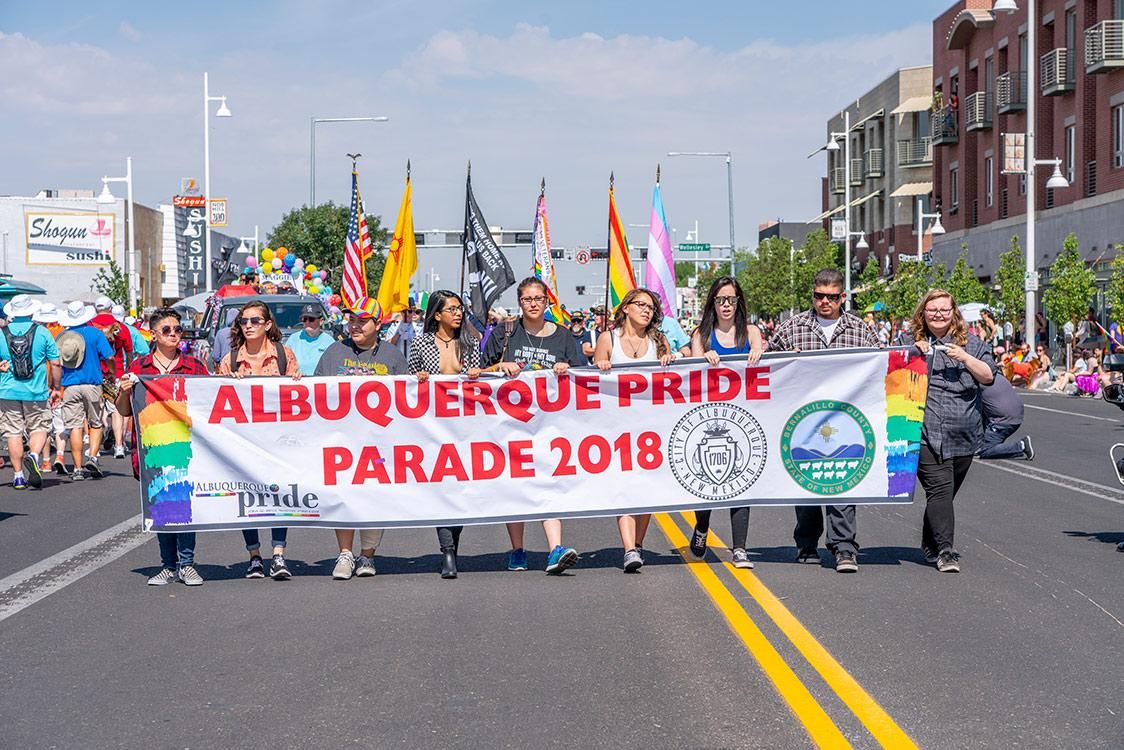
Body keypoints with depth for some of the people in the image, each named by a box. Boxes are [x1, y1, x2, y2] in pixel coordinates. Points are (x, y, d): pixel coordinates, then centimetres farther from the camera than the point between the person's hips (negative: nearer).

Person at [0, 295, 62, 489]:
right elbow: (55, 364, 0)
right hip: (37, 393, -1)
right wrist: (56, 388, 10)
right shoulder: (42, 332, -3)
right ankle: (34, 455, -17)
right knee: (39, 428, 11)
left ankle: (18, 475, 7)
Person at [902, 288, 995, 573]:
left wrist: (965, 358, -11)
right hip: (926, 432, -2)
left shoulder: (971, 344, 12)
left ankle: (931, 546, 26)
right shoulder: (911, 344, 10)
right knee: (940, 488, -16)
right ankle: (945, 551, -19)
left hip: (964, 435, 3)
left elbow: (988, 377, 5)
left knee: (945, 493, 10)